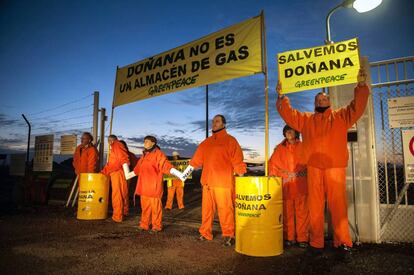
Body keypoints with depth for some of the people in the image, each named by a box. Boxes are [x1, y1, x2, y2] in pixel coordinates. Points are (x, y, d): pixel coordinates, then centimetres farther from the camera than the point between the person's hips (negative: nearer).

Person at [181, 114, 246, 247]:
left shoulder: (230, 141, -1)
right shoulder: (206, 142, 16)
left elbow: (237, 161, -6)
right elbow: (196, 159, 19)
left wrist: (241, 177, -11)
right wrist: (185, 172, 18)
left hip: (223, 183, -6)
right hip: (207, 182, 6)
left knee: (225, 209, -3)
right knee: (207, 209, 11)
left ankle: (228, 236, 9)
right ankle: (205, 233, 23)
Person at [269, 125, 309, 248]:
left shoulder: (303, 147, 8)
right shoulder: (280, 148, 13)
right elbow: (273, 163, 12)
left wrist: (298, 173, -6)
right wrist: (283, 174, 2)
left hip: (301, 184, -1)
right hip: (285, 185, 1)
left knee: (302, 212, -1)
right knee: (287, 212, 2)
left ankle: (302, 238, 7)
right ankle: (289, 237, 10)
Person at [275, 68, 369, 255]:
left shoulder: (341, 116, 16)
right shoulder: (305, 119, 20)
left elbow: (357, 106, 5)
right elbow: (287, 113, 18)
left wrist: (361, 85, -4)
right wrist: (281, 96, 9)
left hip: (335, 168, -1)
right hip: (313, 168, 2)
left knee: (338, 205, -1)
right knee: (315, 206, 3)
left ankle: (342, 242, 10)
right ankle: (316, 243, 11)